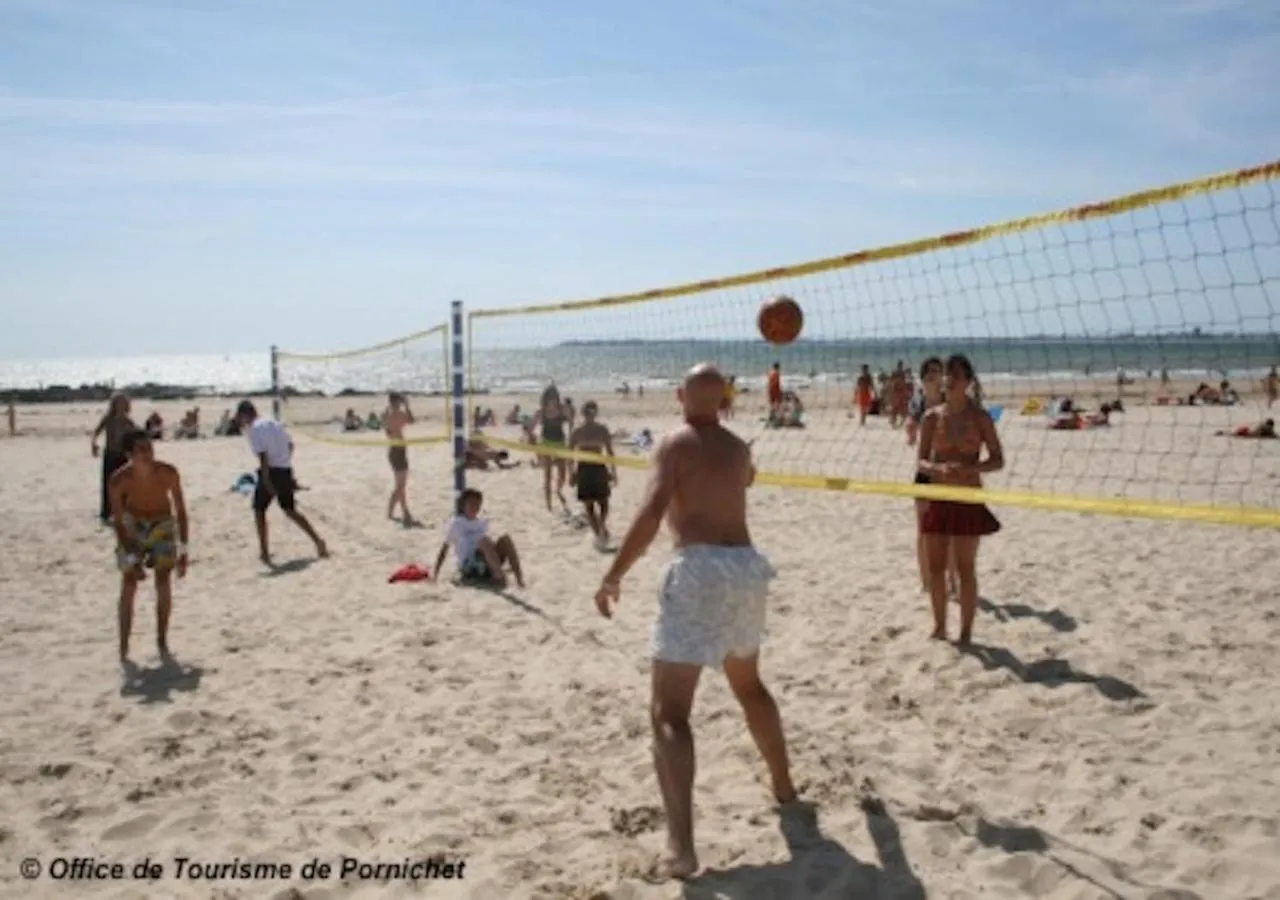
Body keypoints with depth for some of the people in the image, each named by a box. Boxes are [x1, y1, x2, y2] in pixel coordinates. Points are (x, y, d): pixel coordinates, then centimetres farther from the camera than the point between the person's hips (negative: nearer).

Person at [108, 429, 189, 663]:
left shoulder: (168, 473, -26)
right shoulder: (120, 480, -27)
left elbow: (181, 511, -15)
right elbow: (118, 522, -18)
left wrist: (183, 551, -15)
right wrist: (132, 560, -20)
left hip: (162, 525, 1)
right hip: (132, 527, -1)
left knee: (164, 584, -3)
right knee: (129, 586, -2)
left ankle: (162, 640, 11)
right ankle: (124, 647, 5)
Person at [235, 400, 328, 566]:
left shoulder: (254, 429, -10)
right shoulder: (273, 423, 14)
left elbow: (263, 456, -19)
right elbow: (290, 445, 20)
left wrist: (266, 483, -20)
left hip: (271, 472, -7)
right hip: (286, 471, 7)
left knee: (259, 509, 10)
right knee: (290, 510, 17)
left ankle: (264, 552, 7)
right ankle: (317, 541, 9)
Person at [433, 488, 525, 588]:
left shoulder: (483, 523, 23)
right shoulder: (456, 524, 11)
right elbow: (444, 550, 9)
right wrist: (436, 574, 4)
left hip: (486, 566, 4)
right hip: (468, 566, -4)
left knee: (505, 538, -22)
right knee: (484, 540, -32)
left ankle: (519, 577, -38)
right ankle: (500, 576, -48)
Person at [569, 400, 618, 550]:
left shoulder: (576, 432, -2)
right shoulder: (603, 430, -3)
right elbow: (610, 452, -3)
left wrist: (571, 474, 8)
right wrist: (613, 471, 5)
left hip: (583, 470, 0)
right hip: (599, 469, 0)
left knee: (589, 506, 10)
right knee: (603, 502, 18)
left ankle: (599, 535, 8)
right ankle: (602, 527, -5)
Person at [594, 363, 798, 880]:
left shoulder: (675, 444, -2)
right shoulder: (738, 448, 18)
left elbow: (651, 513, -17)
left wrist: (614, 576, -13)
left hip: (700, 569, -7)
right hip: (746, 566, 7)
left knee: (669, 711, -7)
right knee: (749, 685, 31)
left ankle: (680, 846, -20)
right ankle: (784, 787, 47)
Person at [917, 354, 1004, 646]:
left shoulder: (979, 418, -4)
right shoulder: (932, 417, 2)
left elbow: (998, 460, -3)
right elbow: (921, 460, 4)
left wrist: (968, 468, -20)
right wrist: (938, 468, -19)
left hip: (968, 499, -3)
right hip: (937, 498, 3)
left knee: (965, 569, 1)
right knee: (935, 567, 6)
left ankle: (966, 631, 12)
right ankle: (940, 626, 21)